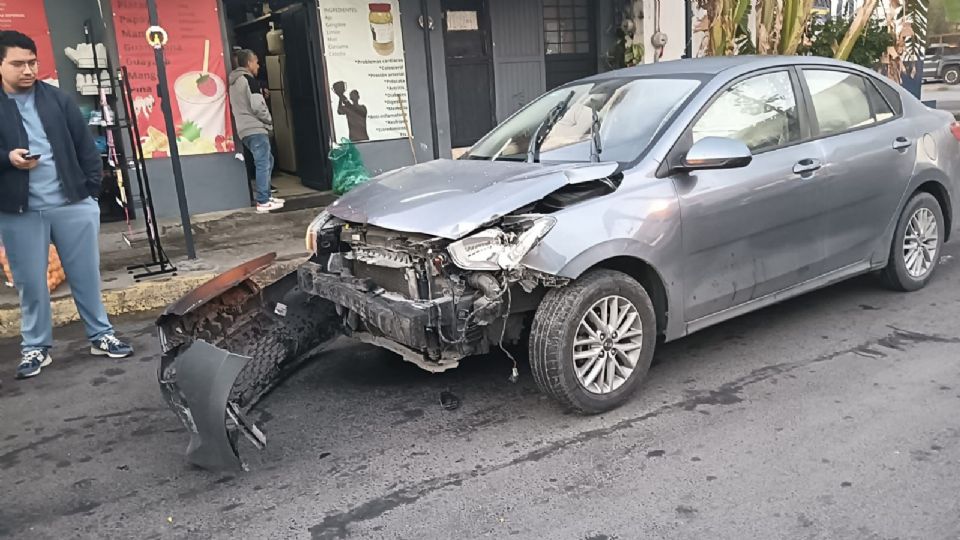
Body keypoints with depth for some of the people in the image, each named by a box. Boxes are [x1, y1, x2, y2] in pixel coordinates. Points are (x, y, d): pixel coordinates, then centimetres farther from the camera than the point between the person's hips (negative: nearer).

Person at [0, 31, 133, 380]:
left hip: (72, 204, 1)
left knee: (86, 276, 8)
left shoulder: (56, 99, 6)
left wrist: (91, 188, 0)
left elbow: (85, 144, 6)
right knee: (30, 283, 8)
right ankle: (35, 347, 22)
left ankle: (101, 336, 22)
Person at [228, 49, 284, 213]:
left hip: (245, 129, 9)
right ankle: (263, 202, -8)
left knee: (267, 160, 18)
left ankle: (264, 195, 20)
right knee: (263, 164, -8)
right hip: (256, 128, -9)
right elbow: (257, 106, -17)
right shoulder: (249, 79, -10)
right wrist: (269, 119, -3)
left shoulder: (234, 82, 19)